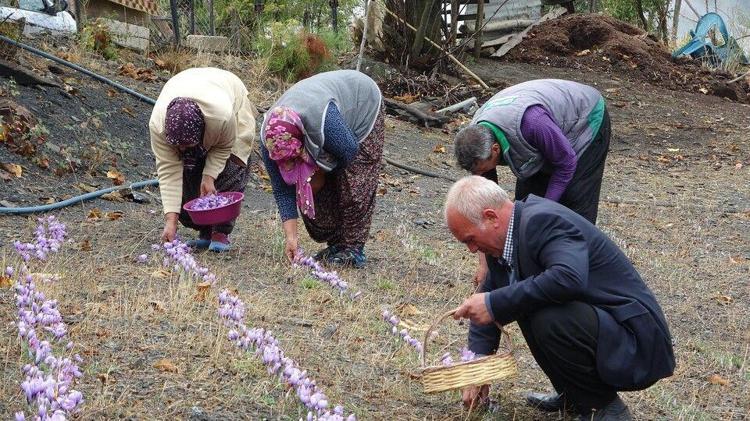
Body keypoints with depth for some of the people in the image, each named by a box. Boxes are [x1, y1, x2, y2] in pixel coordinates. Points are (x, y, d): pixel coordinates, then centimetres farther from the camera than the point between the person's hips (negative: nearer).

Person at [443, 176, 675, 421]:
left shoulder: (542, 221, -22)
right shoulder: (507, 235, 6)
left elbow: (569, 278, -40)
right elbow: (490, 293, 17)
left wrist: (495, 304, -32)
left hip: (635, 345, -10)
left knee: (547, 318, -30)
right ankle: (575, 395, 18)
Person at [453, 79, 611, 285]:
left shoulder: (530, 122, -44)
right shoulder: (477, 139, -20)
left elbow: (566, 163, -27)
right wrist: (483, 263, -10)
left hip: (587, 122, -6)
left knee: (574, 206, -11)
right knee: (526, 197, 0)